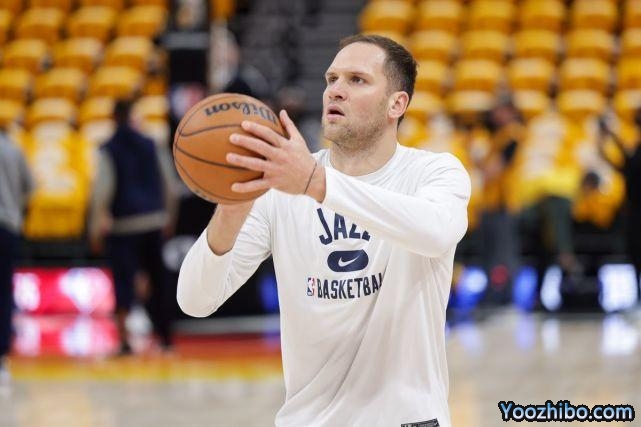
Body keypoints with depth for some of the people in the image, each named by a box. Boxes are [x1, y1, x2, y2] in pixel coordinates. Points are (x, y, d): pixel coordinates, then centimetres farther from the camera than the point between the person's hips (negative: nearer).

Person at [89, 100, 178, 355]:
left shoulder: (108, 151, -6)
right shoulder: (151, 147, 8)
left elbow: (102, 191, -15)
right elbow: (168, 186, 11)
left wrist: (96, 228, -15)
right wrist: (168, 218, 21)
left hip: (123, 226, -4)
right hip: (153, 221, 4)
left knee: (123, 281, -7)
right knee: (158, 280, 15)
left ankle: (123, 339, -22)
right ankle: (165, 337, 24)